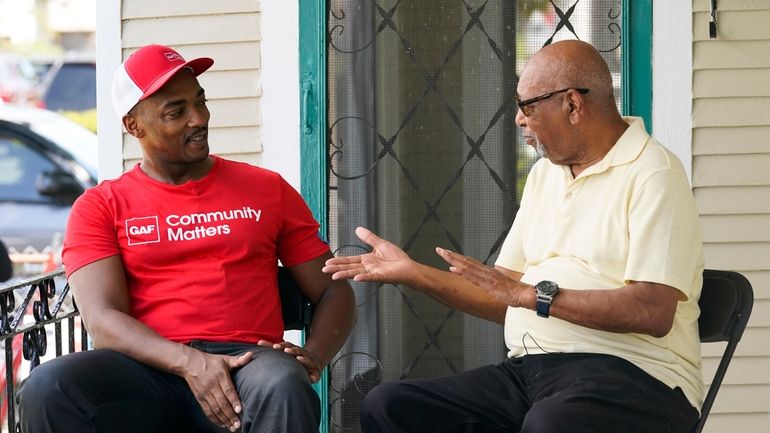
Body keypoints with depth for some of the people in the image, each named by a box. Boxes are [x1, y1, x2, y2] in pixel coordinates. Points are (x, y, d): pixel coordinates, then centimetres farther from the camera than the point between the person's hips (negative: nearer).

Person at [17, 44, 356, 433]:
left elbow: (333, 290, 19)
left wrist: (313, 356, -5)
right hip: (150, 369, 1)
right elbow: (103, 320, 0)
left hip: (247, 363, 0)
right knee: (47, 388, -33)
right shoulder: (99, 208, 14)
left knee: (285, 390, -39)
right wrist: (188, 361, -20)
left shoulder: (268, 190, 19)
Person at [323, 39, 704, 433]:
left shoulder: (652, 174, -5)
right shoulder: (544, 174, 22)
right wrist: (413, 273, 14)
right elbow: (504, 301, 23)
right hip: (528, 368, 8)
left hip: (629, 372, -8)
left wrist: (532, 293, -16)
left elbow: (653, 311, -17)